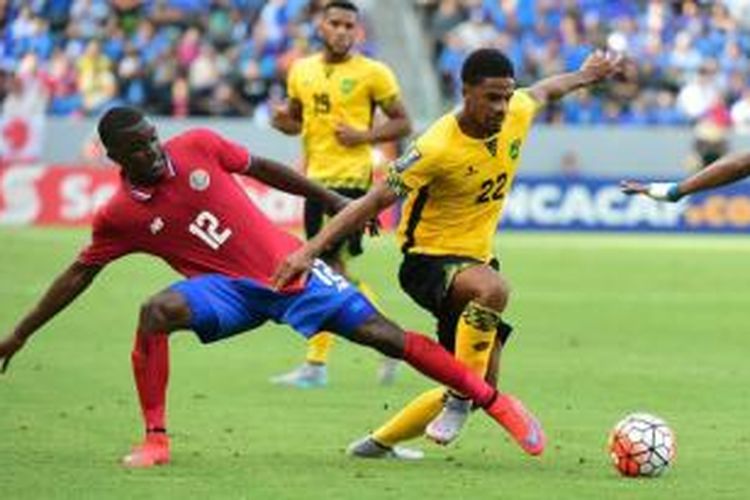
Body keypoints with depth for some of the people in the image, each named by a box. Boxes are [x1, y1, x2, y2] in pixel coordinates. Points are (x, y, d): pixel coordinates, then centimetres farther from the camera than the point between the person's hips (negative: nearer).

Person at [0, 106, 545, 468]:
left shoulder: (198, 146, -7)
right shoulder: (119, 216, -7)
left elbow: (261, 168, 7)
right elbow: (79, 275, 2)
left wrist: (334, 200, 11)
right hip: (229, 290, 0)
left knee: (383, 334, -6)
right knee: (157, 312, -29)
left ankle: (495, 401, 1)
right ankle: (155, 439, -20)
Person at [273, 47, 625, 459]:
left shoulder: (518, 114, -7)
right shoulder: (438, 148, -25)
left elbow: (542, 91, 19)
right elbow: (375, 201, -24)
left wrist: (583, 77, 33)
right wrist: (312, 249, -29)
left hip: (475, 261, 8)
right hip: (429, 260, -8)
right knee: (494, 288, -41)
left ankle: (381, 441, 21)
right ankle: (461, 400, -28)